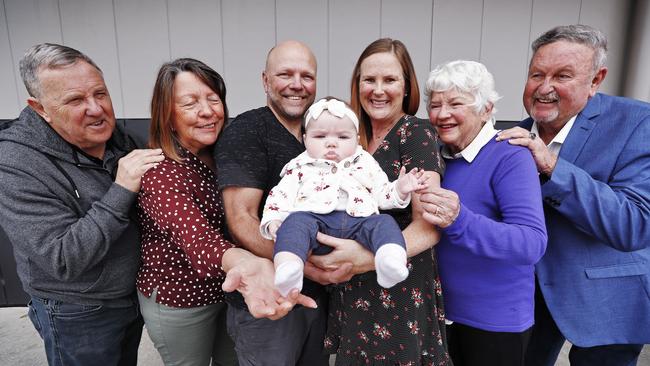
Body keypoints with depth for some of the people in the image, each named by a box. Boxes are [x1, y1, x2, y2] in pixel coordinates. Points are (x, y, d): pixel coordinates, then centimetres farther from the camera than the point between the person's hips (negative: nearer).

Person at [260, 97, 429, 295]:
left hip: (359, 220, 2)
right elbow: (280, 197, 15)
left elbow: (383, 196, 24)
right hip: (314, 218, -1)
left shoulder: (366, 164, 26)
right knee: (295, 221, -31)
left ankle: (392, 264, -49)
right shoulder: (299, 168, 22)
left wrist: (400, 189, 4)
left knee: (384, 222, -24)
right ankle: (287, 272, -52)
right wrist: (273, 221, -4)